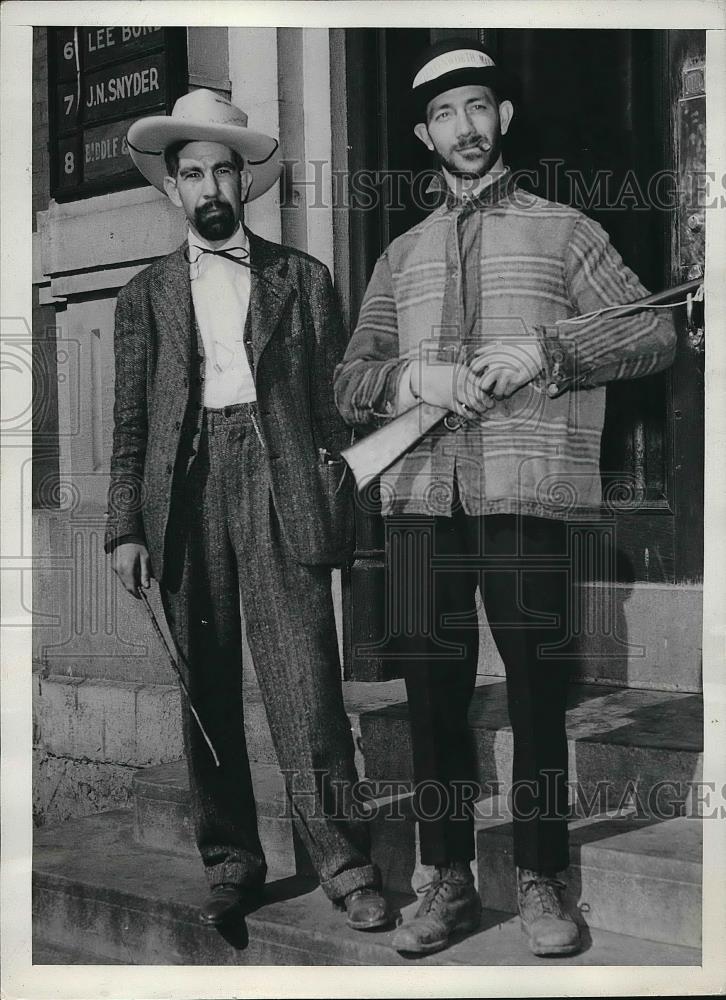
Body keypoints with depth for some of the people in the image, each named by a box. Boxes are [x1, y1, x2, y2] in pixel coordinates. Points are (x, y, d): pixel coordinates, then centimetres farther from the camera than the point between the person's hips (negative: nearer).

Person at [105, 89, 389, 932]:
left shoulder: (303, 278, 12)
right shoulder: (145, 294, 14)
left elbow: (333, 401, 9)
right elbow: (130, 423, 10)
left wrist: (337, 503, -1)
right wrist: (125, 527, 2)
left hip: (280, 490, -2)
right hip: (184, 497, 2)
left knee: (304, 682, -7)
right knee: (204, 690, 5)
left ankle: (343, 862, 3)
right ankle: (230, 862, 16)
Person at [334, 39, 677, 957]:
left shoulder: (561, 230, 12)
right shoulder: (401, 255, 21)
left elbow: (653, 334, 4)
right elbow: (350, 383, 16)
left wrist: (542, 351, -10)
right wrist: (413, 377, -6)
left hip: (527, 494, -3)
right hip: (421, 494, 3)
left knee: (536, 694, -2)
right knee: (432, 693, 5)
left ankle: (540, 883, 13)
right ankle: (449, 883, 17)